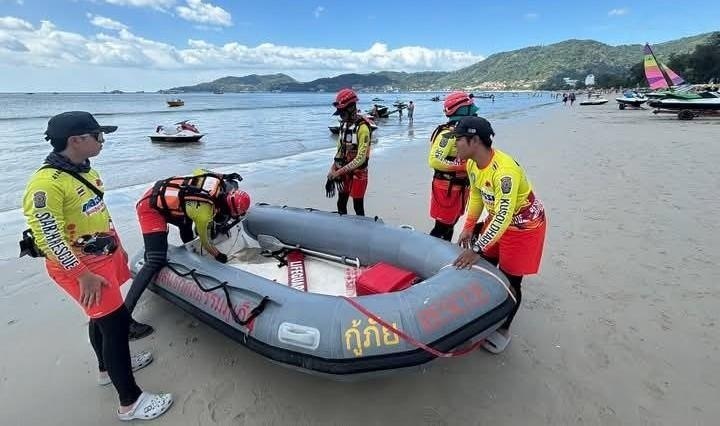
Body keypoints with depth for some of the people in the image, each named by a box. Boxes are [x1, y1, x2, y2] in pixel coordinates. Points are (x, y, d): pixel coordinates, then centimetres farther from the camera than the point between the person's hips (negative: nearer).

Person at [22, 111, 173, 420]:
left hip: (104, 257, 9)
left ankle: (108, 368, 46)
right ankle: (130, 402, 6)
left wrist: (118, 248, 20)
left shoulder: (84, 171, 5)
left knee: (100, 316, 24)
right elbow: (46, 236, -25)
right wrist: (83, 275, -22)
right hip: (80, 266, -9)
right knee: (116, 322, -7)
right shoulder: (47, 183, -25)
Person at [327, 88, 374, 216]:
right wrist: (333, 170, 0)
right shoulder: (344, 124, 6)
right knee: (341, 205, 14)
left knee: (358, 207, 4)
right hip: (344, 172, 7)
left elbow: (361, 158, -23)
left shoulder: (362, 127, -19)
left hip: (358, 173, -7)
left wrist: (339, 171, -23)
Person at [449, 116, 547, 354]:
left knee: (510, 280, -1)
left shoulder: (504, 171, -36)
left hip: (523, 225, -8)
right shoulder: (472, 164, -9)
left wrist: (477, 249, -35)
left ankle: (503, 330, 20)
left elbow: (503, 217, -36)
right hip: (496, 220, 8)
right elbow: (476, 196, 5)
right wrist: (469, 227, 1)